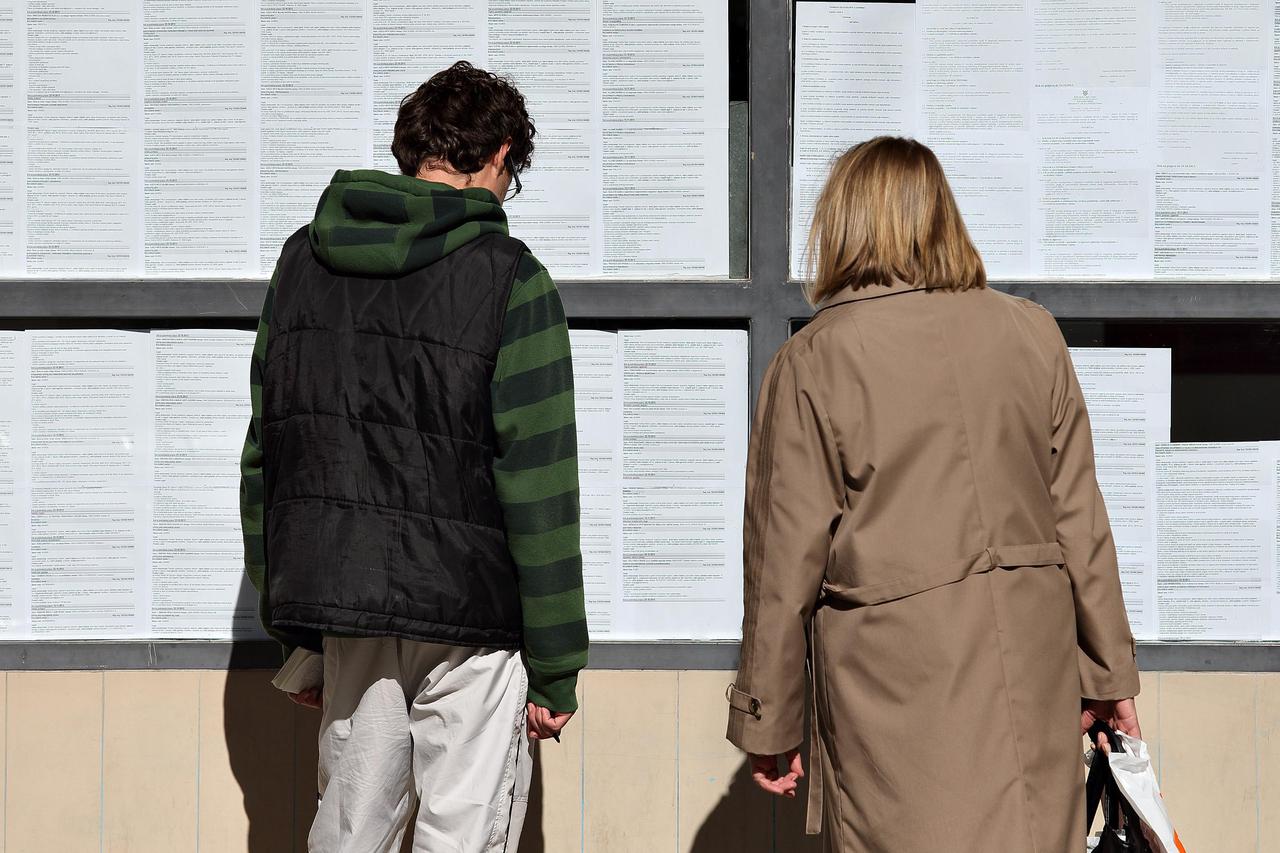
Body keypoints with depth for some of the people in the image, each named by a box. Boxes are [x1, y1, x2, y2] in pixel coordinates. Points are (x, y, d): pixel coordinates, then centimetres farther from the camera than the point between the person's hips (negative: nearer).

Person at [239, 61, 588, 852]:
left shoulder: (303, 261, 8)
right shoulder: (510, 280, -8)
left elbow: (265, 452, 9)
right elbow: (536, 482, -12)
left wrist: (295, 635, 15)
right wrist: (556, 666, -7)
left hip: (341, 606, 5)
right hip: (469, 620, -5)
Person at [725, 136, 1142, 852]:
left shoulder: (813, 361, -6)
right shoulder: (1032, 335, 4)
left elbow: (788, 557, -5)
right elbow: (1079, 518, 8)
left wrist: (768, 722, 3)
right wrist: (1108, 671, 17)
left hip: (896, 666, -3)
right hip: (1031, 661, 4)